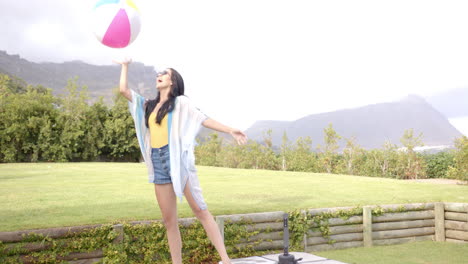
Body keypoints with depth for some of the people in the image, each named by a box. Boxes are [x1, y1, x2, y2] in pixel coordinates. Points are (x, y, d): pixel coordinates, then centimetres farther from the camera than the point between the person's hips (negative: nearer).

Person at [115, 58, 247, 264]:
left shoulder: (180, 102, 8)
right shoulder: (148, 105, 21)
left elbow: (202, 119, 2)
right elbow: (123, 90, 21)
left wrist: (230, 131, -6)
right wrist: (125, 66, 31)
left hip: (178, 158, -5)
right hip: (158, 163, 5)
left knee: (200, 209, -11)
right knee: (169, 220, 4)